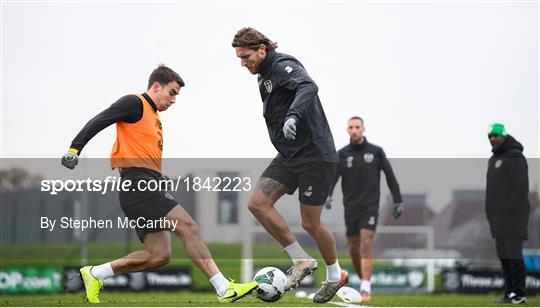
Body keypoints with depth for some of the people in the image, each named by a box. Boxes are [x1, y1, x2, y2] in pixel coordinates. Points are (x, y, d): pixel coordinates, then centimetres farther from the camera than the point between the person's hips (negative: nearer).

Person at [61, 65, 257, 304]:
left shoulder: (154, 116, 25)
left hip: (147, 187, 10)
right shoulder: (135, 103, -2)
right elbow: (98, 122, -10)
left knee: (159, 256, 3)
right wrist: (75, 149, -20)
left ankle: (94, 274, 10)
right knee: (188, 227, -15)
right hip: (139, 184, -10)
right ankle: (224, 288, -18)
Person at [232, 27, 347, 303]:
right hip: (289, 156, 9)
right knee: (257, 203, -7)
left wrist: (293, 115, -53)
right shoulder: (264, 76, 14)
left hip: (314, 155, -9)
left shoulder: (283, 66, -15)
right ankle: (301, 261, 3)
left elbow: (308, 87, -36)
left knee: (310, 223, -2)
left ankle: (335, 275, 22)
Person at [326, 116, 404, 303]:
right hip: (350, 207, 3)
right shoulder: (342, 154, 3)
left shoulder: (376, 152, 1)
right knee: (353, 248, 7)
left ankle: (366, 288, -18)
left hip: (370, 205, -3)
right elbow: (332, 177, -6)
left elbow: (390, 176, 5)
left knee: (366, 243, -16)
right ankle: (364, 280, 28)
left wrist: (398, 201, 2)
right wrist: (328, 195, -25)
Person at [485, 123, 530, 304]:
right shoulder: (494, 159, 20)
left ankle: (519, 294, -11)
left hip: (512, 215, -9)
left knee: (513, 254, -11)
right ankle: (510, 293, 11)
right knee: (504, 255, 8)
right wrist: (491, 213, 14)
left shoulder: (515, 158, -9)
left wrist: (509, 210, -20)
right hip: (498, 218, 9)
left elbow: (521, 187, -16)